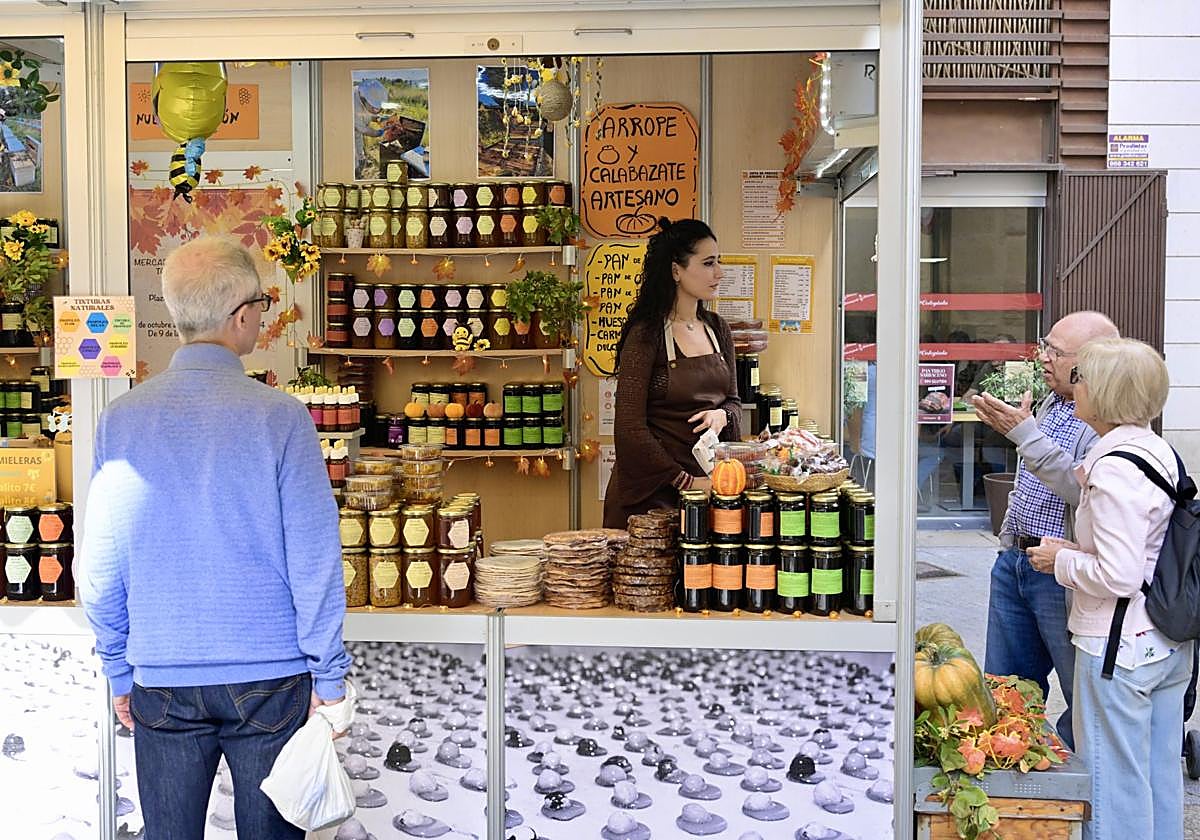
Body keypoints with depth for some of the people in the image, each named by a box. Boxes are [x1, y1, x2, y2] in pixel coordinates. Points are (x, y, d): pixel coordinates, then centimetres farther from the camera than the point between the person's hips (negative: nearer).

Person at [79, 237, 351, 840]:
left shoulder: (121, 419, -3)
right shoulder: (279, 416, -12)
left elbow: (99, 570, 2)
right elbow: (314, 563, -12)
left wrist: (120, 671, 13)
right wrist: (329, 677, -3)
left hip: (162, 683, 3)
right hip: (269, 677, -2)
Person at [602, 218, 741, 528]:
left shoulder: (717, 328, 8)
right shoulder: (647, 335, -12)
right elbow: (629, 428, -16)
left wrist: (722, 415, -7)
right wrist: (685, 481, -18)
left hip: (709, 480, 6)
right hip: (654, 491, -6)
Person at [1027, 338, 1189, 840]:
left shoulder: (1113, 469, -22)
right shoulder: (1159, 452, 7)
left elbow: (1119, 576, -26)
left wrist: (1061, 561, -11)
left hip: (1119, 648, -9)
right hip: (1170, 646, 9)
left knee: (1115, 780, 4)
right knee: (1161, 773, 19)